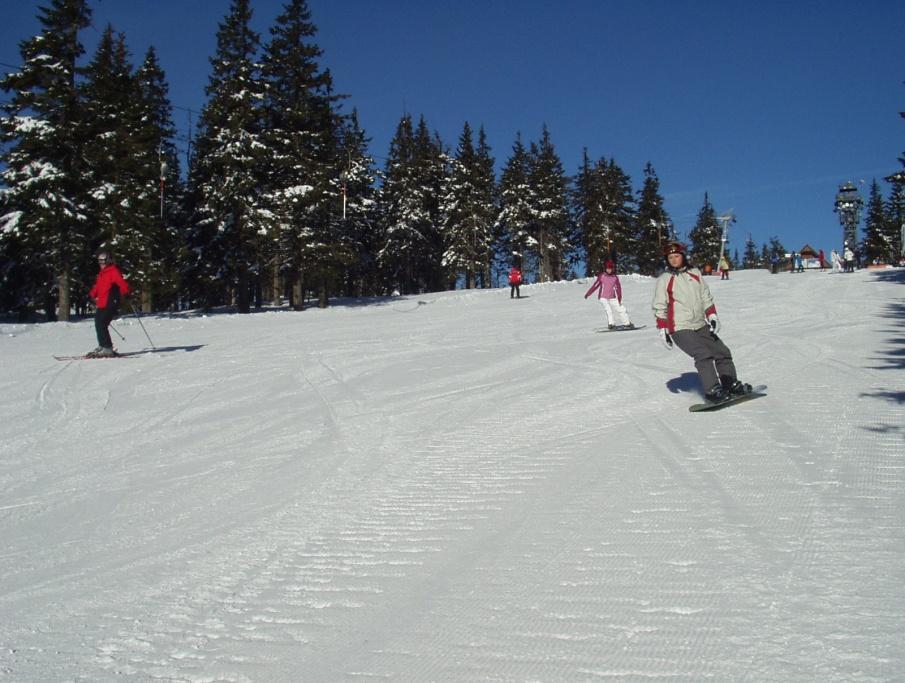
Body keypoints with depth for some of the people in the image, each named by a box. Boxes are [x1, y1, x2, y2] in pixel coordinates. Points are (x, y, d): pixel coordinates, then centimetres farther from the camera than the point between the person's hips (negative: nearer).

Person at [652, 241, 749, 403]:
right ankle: (712, 391, -18)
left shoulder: (695, 273, 9)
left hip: (701, 325, 6)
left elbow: (706, 297, 14)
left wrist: (712, 316, 4)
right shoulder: (663, 280, -5)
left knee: (722, 352, 10)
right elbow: (659, 308, -2)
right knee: (704, 355, -22)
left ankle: (731, 385, 24)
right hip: (680, 329, -6)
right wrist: (663, 330, -8)